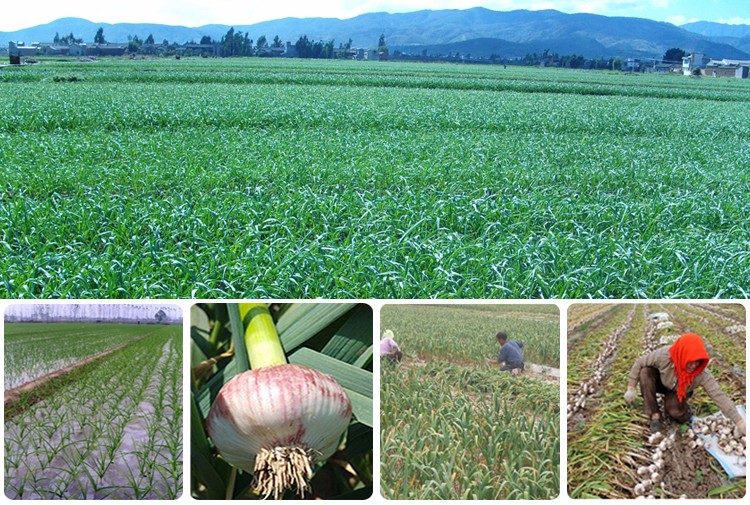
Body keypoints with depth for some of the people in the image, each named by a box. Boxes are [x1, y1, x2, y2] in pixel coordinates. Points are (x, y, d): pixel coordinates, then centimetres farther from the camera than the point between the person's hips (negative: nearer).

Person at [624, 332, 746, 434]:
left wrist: (739, 422, -35)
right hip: (661, 383, 1)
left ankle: (685, 409, 9)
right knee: (645, 372, -32)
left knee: (674, 410, -32)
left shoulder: (702, 374, -36)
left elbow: (719, 396, -33)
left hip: (679, 392, -1)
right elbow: (639, 363, -24)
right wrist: (631, 388, -21)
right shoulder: (663, 355, -39)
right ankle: (654, 415, -17)